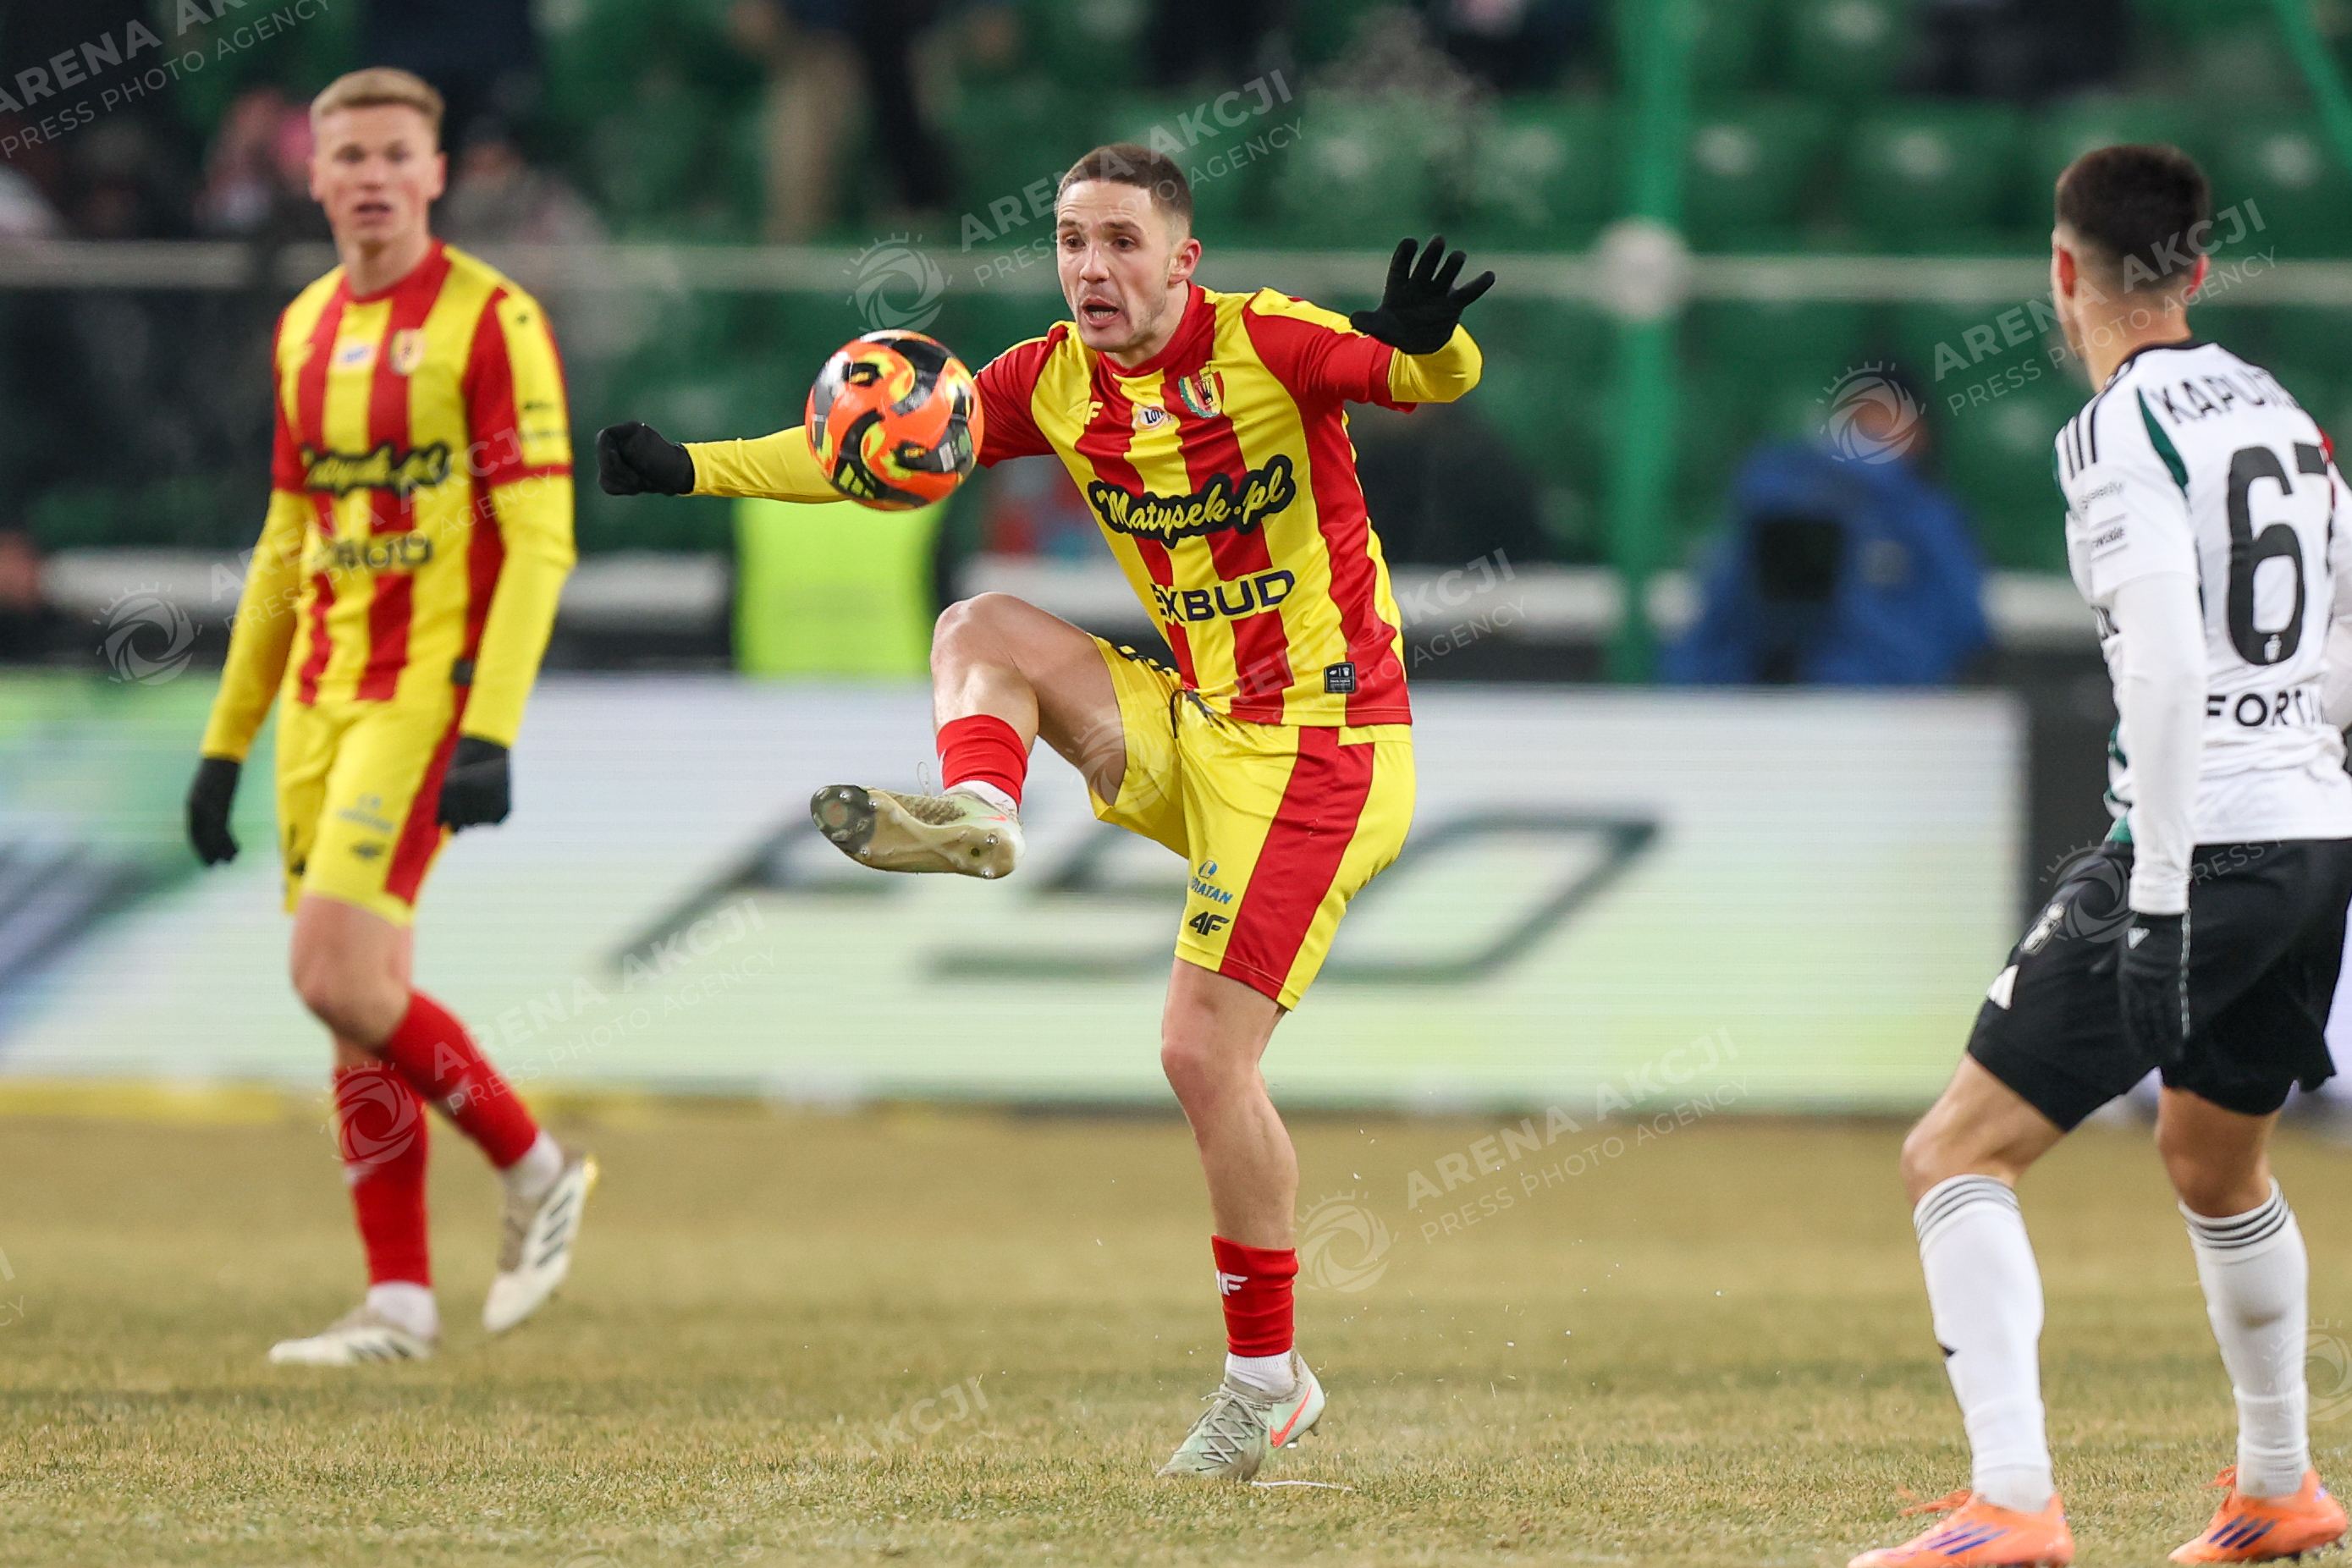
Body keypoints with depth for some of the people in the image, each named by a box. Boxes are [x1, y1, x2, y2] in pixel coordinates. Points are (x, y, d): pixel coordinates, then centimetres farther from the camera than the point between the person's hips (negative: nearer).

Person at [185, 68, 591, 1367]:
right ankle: (399, 1299, 11)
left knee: (342, 979, -16)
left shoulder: (490, 319, -8)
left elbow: (541, 540, -13)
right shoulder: (306, 329, 14)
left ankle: (535, 1168, 4)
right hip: (322, 696, 7)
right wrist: (226, 743, 19)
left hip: (429, 688, -7)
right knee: (346, 992, 6)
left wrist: (490, 735, -21)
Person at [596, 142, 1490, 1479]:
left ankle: (1268, 1378, 0)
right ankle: (976, 811, -27)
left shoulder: (1268, 342, -16)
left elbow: (1430, 380, -29)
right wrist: (693, 467, -3)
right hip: (1190, 724, 7)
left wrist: (1425, 341, -53)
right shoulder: (1056, 380, 2)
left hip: (1321, 744, -7)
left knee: (1204, 1051, -11)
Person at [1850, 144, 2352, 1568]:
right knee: (2214, 1159, 30)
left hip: (2200, 847, -8)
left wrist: (2158, 898, -22)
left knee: (1958, 1154, -8)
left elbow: (2170, 667, -21)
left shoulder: (2124, 431, -11)